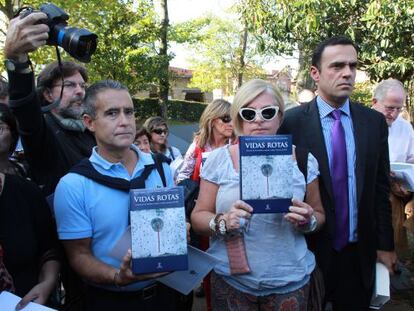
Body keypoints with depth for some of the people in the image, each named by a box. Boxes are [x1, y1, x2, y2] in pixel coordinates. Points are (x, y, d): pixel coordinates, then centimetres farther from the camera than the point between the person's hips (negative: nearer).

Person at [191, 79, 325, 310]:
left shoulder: (302, 159, -3)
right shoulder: (219, 159, -5)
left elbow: (319, 215, 6)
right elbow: (198, 216, -2)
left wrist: (308, 221, -16)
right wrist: (222, 222, -22)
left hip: (290, 281, 1)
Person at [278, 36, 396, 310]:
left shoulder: (375, 122, 0)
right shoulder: (291, 122, -11)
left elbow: (381, 188, 4)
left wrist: (385, 245, 6)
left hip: (359, 252, 3)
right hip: (309, 249, -2)